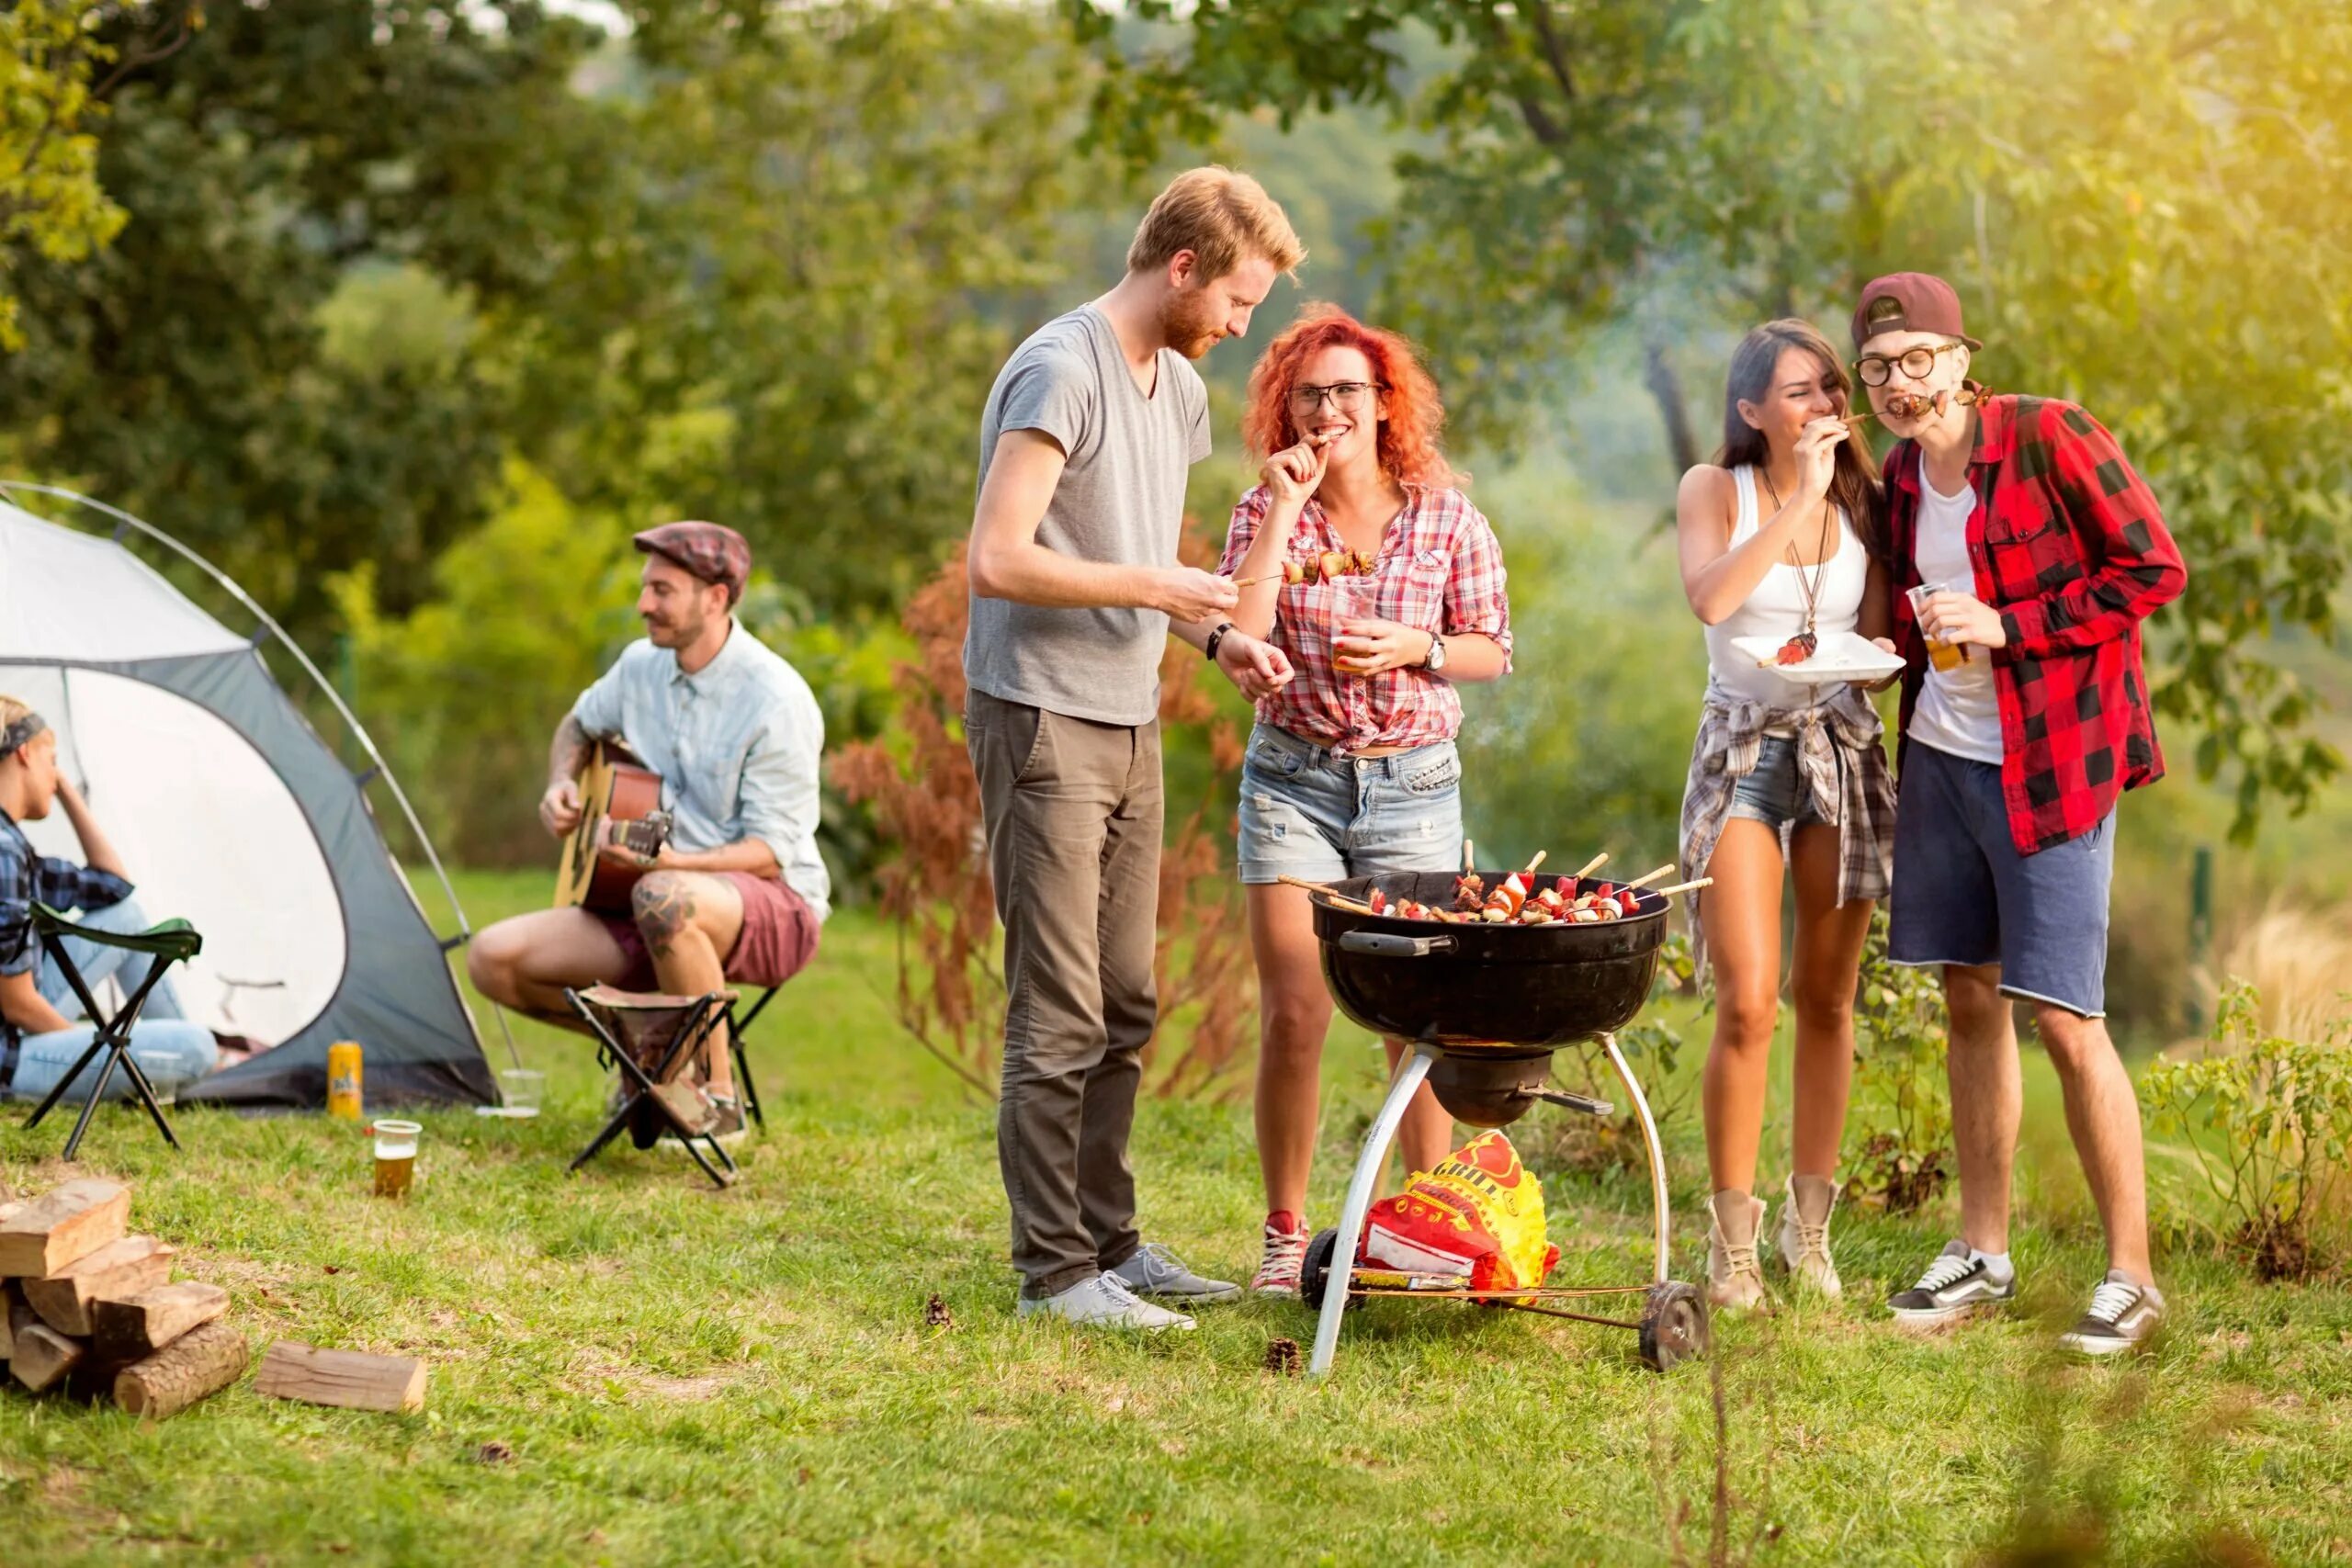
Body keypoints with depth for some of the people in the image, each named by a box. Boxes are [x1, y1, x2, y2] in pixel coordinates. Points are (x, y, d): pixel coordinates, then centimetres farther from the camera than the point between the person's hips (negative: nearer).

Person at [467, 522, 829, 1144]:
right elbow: (580, 726, 27)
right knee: (493, 959, -11)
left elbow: (769, 853, -20)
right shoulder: (642, 665, 4)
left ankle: (718, 1099, -23)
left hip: (778, 911, -7)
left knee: (664, 899, -43)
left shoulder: (775, 701, -18)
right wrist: (561, 785, 5)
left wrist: (668, 862, -35)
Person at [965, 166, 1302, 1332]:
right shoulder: (1061, 373, -15)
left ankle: (1107, 1243, 22)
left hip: (1129, 724, 9)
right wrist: (1155, 589, -16)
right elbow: (998, 560, -21)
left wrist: (1214, 636, 7)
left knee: (1124, 1010, 13)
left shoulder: (1179, 388, 15)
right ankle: (1055, 1271, -1)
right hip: (1042, 721, -9)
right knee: (1059, 1016, -6)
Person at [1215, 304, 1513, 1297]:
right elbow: (1237, 636, -15)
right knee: (1293, 1017, -3)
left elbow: (1493, 650, 6)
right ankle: (1285, 1237, 9)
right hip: (1293, 777, 0)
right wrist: (1285, 510, -16)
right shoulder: (1266, 511, -1)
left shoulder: (1445, 516, 0)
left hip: (1413, 780, 0)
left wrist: (1416, 647, -13)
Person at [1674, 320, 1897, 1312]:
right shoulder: (1716, 492, -2)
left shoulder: (1861, 501, 6)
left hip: (1845, 751, 3)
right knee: (1747, 1005, -12)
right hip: (1743, 752, -3)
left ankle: (1808, 1227, 17)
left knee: (1827, 1001, 7)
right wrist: (1800, 498, -19)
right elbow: (1710, 596, -21)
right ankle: (1733, 1242, -1)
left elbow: (1883, 639, 9)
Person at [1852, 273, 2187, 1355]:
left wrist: (2008, 626, -18)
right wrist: (1907, 643, 1)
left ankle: (2130, 1276, 1)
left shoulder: (2048, 439, -12)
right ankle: (1984, 1253, 22)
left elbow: (2154, 569, -13)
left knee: (2064, 1019, -8)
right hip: (1941, 756, 7)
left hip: (2048, 766, -7)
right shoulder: (1901, 477, 8)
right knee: (1969, 1001, 11)